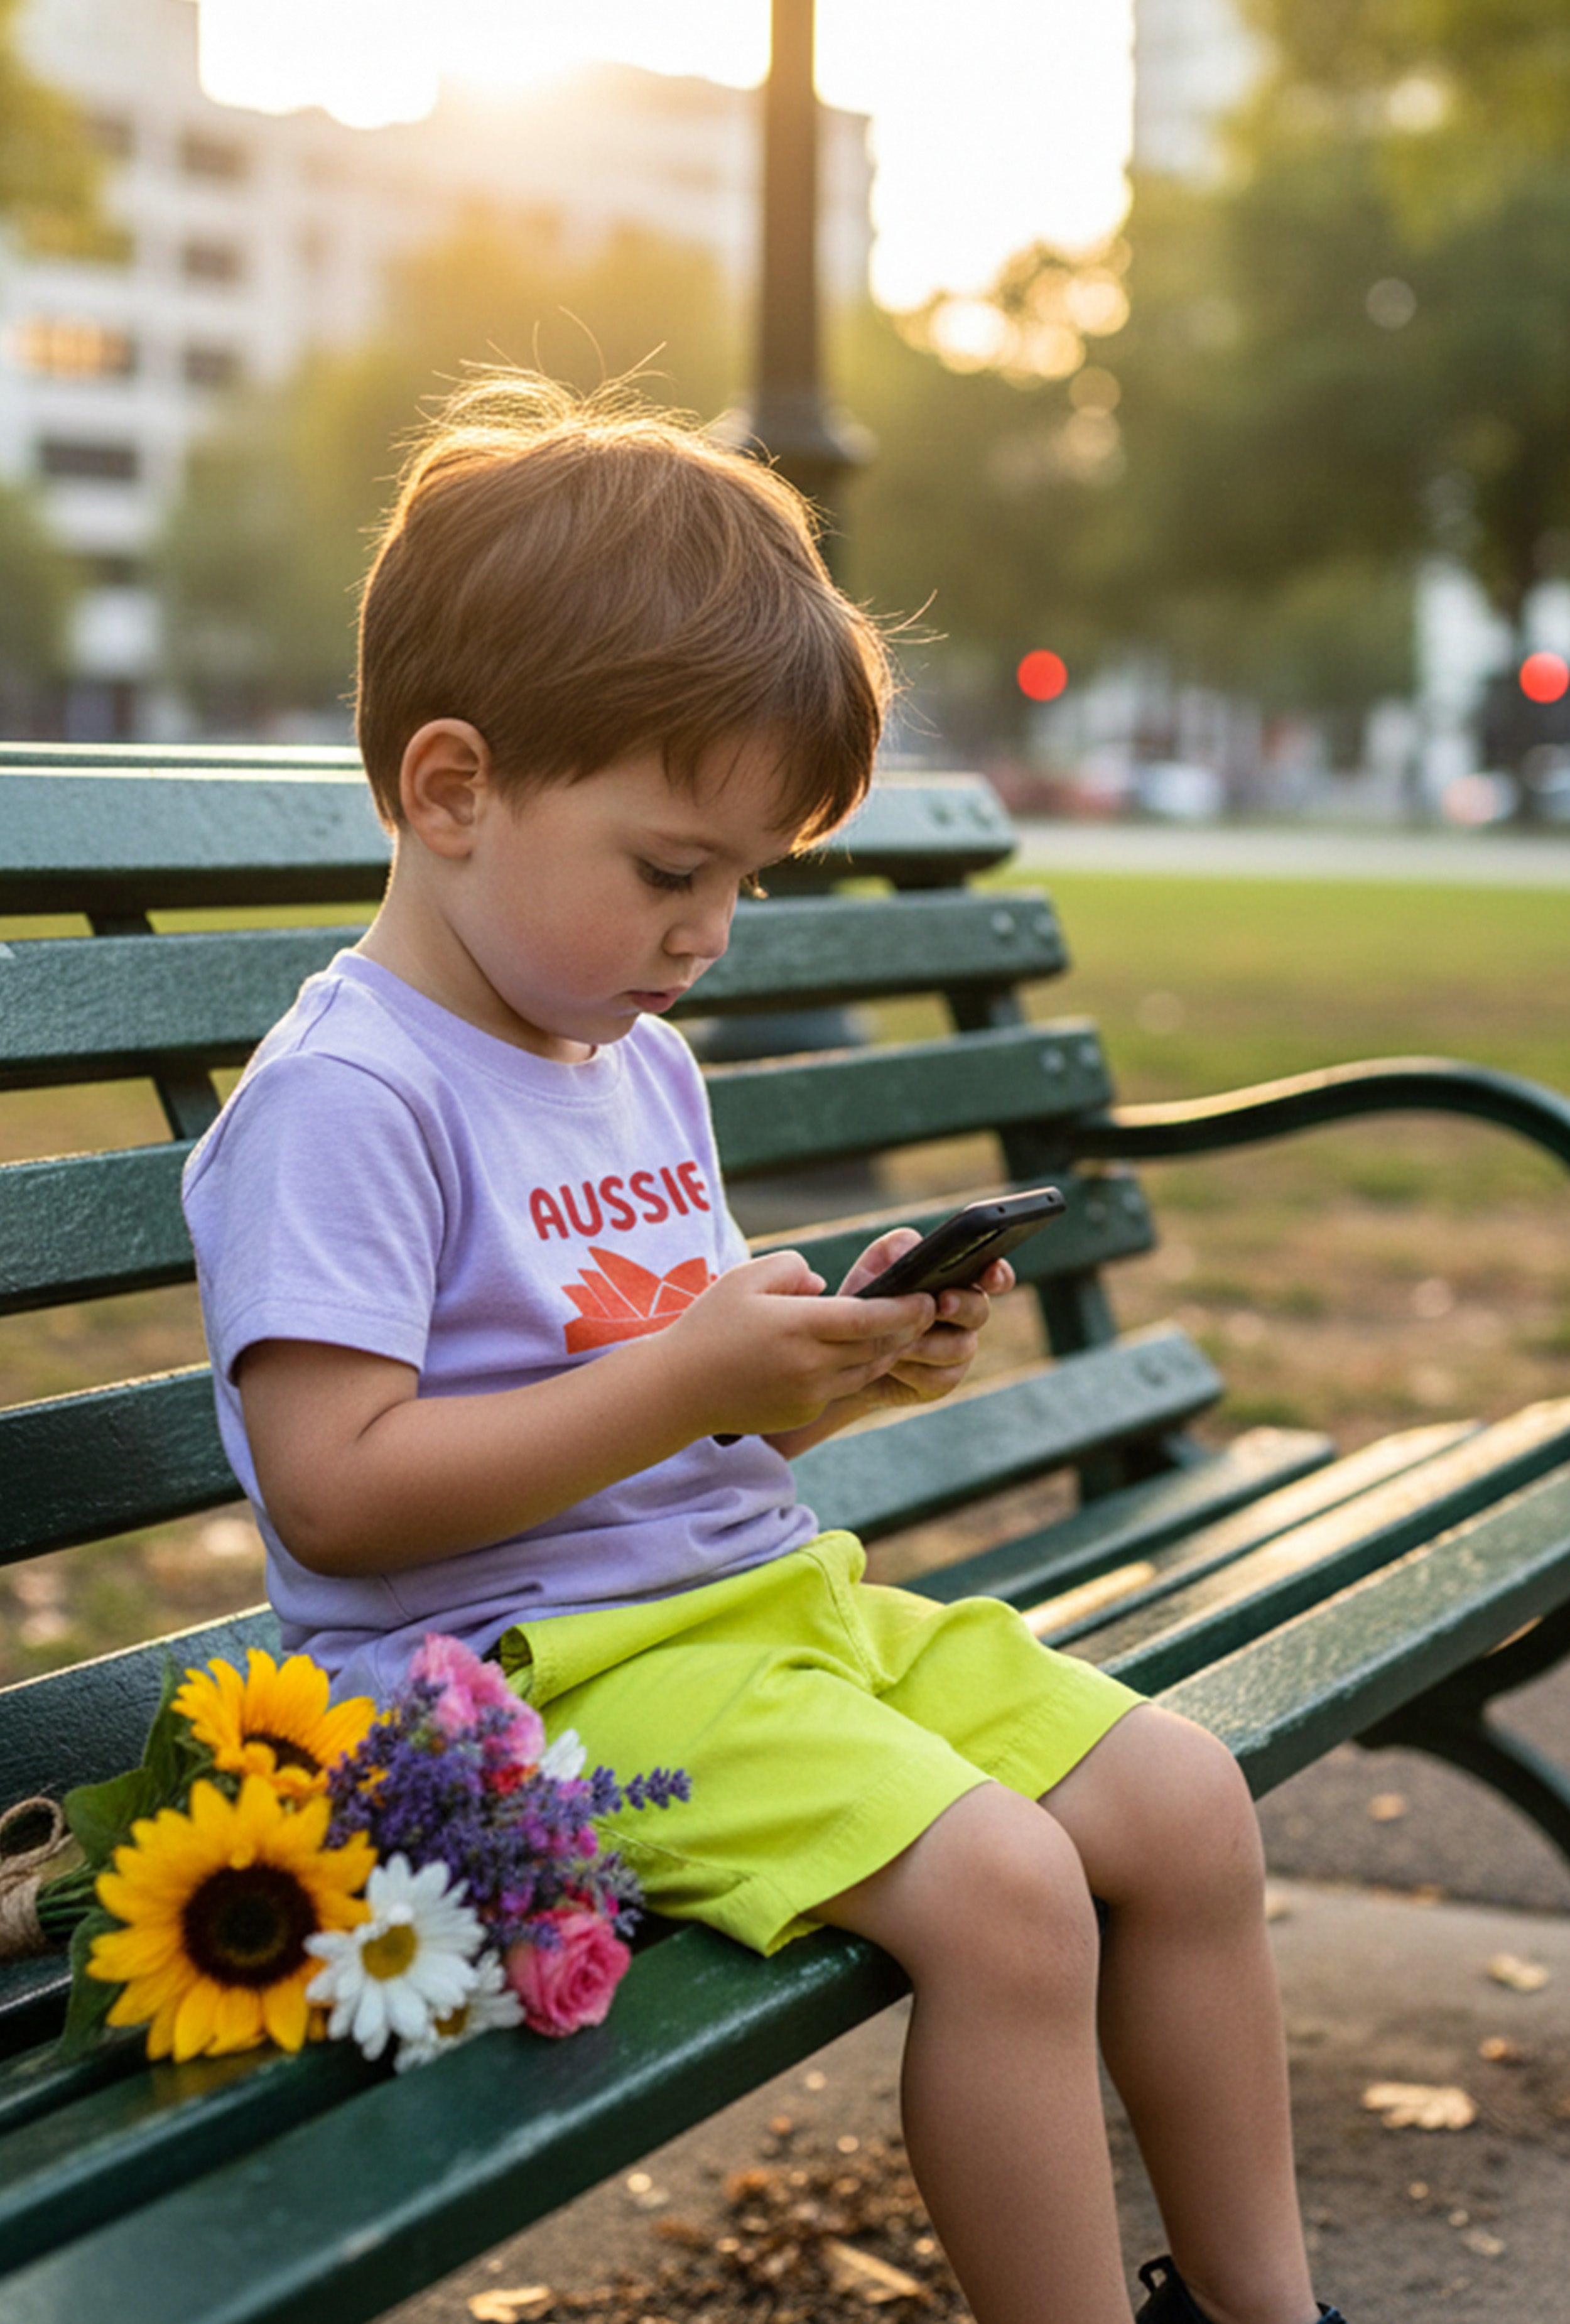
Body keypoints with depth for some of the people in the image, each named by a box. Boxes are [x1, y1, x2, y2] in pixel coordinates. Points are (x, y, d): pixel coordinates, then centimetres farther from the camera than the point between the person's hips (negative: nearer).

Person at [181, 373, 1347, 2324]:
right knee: (999, 1888, -25)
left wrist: (834, 1368, 0)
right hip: (535, 1663, -9)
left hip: (767, 1586, 9)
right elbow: (337, 1490, -22)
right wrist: (686, 1379, -22)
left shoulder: (645, 1066, 14)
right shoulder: (341, 1098, -15)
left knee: (1180, 1799, 3)